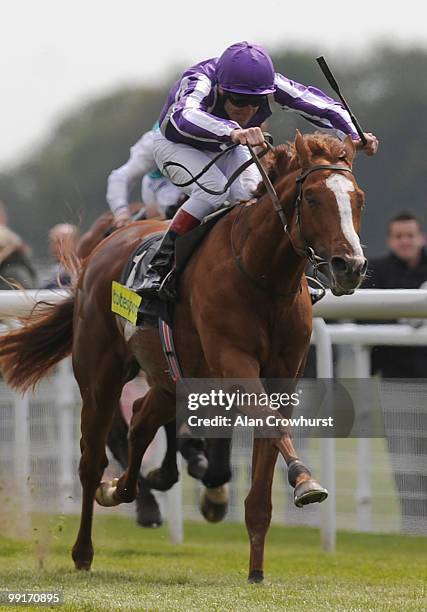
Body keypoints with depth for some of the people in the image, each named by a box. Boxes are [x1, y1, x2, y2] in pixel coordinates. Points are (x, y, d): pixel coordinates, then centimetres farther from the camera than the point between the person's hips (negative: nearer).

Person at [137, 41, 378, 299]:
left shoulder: (271, 86, -30)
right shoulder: (200, 81, -43)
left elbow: (326, 107, -27)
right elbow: (183, 117, -65)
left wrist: (355, 137, -47)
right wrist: (233, 132, -82)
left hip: (229, 147, 4)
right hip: (177, 145, -4)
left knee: (253, 196, -22)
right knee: (214, 190, -31)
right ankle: (159, 267, -26)